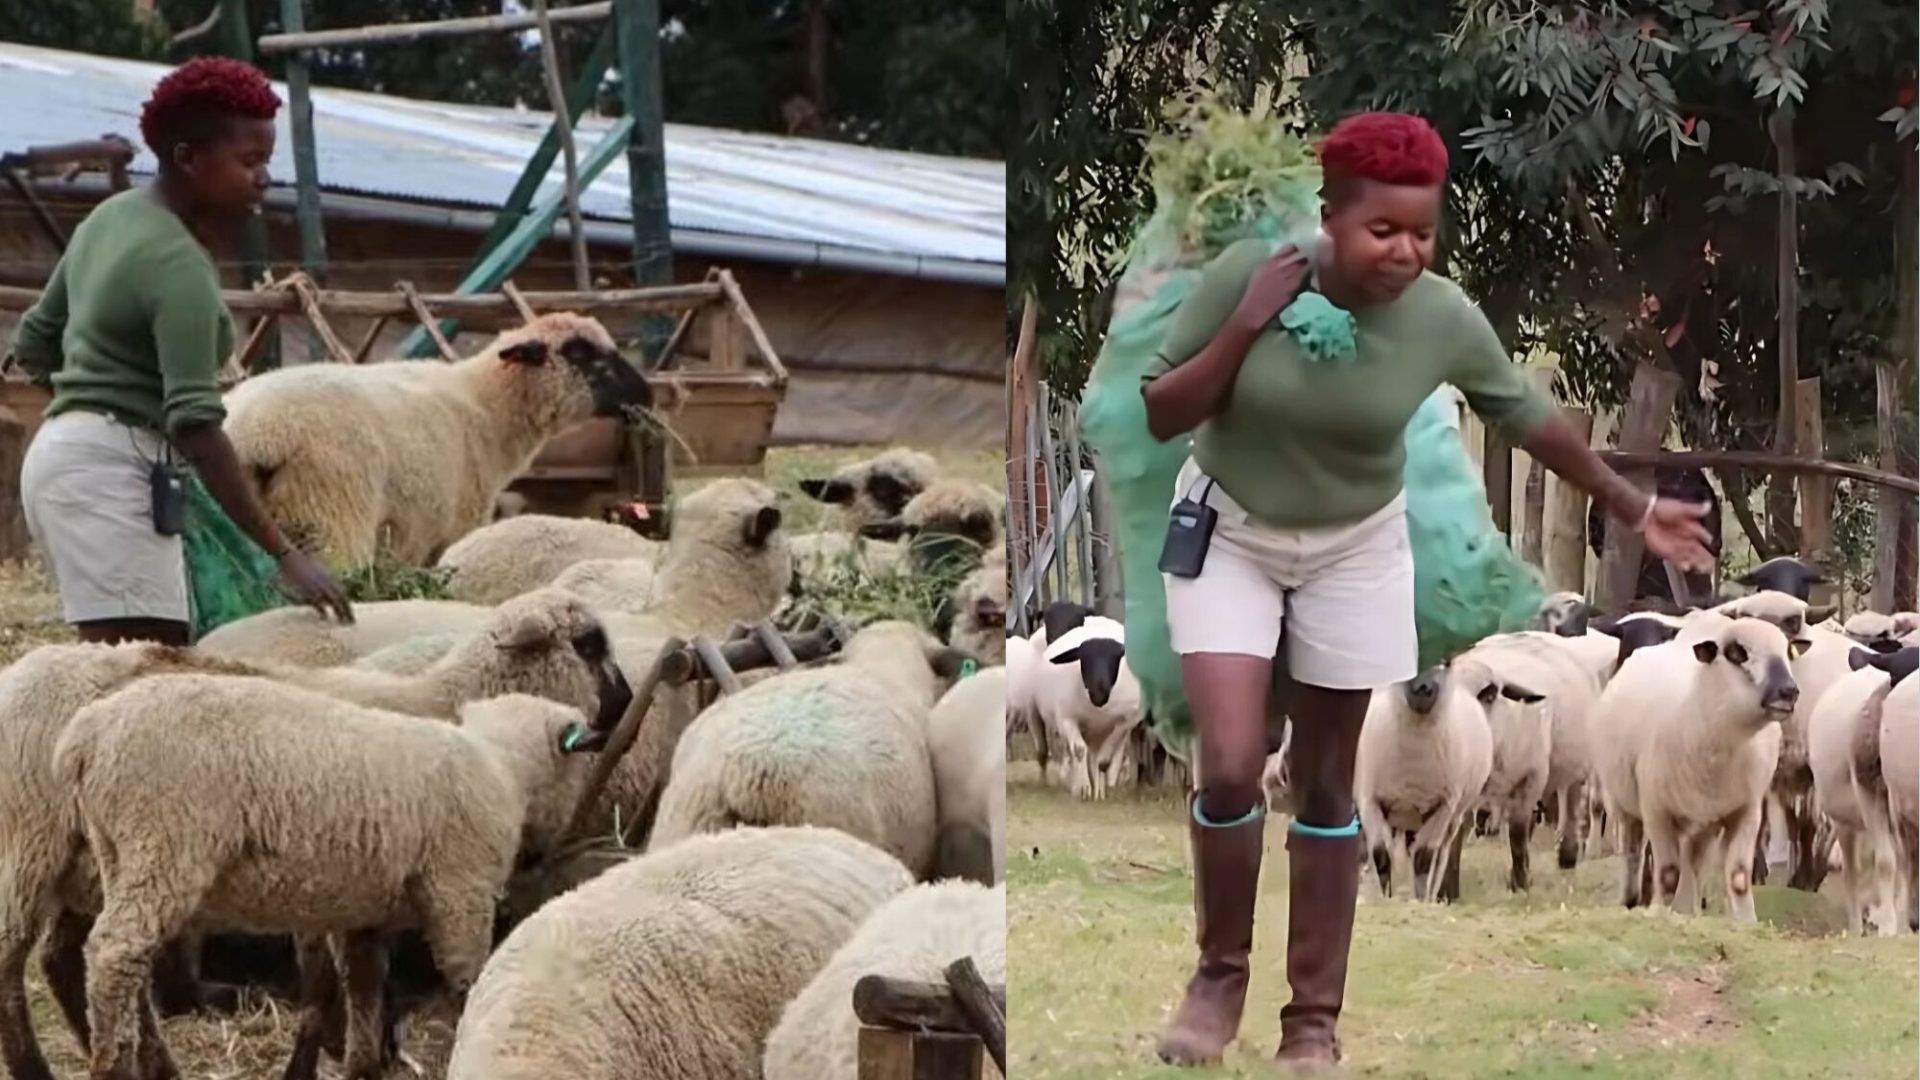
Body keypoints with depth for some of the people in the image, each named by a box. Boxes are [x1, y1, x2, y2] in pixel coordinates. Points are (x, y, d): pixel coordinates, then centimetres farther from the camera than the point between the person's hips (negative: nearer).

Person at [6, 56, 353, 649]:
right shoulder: (179, 265, -15)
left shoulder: (111, 217, 13)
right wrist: (283, 553, -24)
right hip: (110, 469, -10)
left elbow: (33, 345, 22)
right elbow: (195, 423, -23)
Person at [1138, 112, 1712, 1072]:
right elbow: (1160, 416, -16)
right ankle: (1221, 970, 12)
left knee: (1327, 785, 7)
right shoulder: (1245, 272, -22)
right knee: (1231, 768, -13)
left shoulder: (1444, 319, -19)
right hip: (1229, 535, -1)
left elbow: (1530, 418, -2)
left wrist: (1635, 510, 7)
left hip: (1354, 551, 1)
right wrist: (1245, 327, -29)